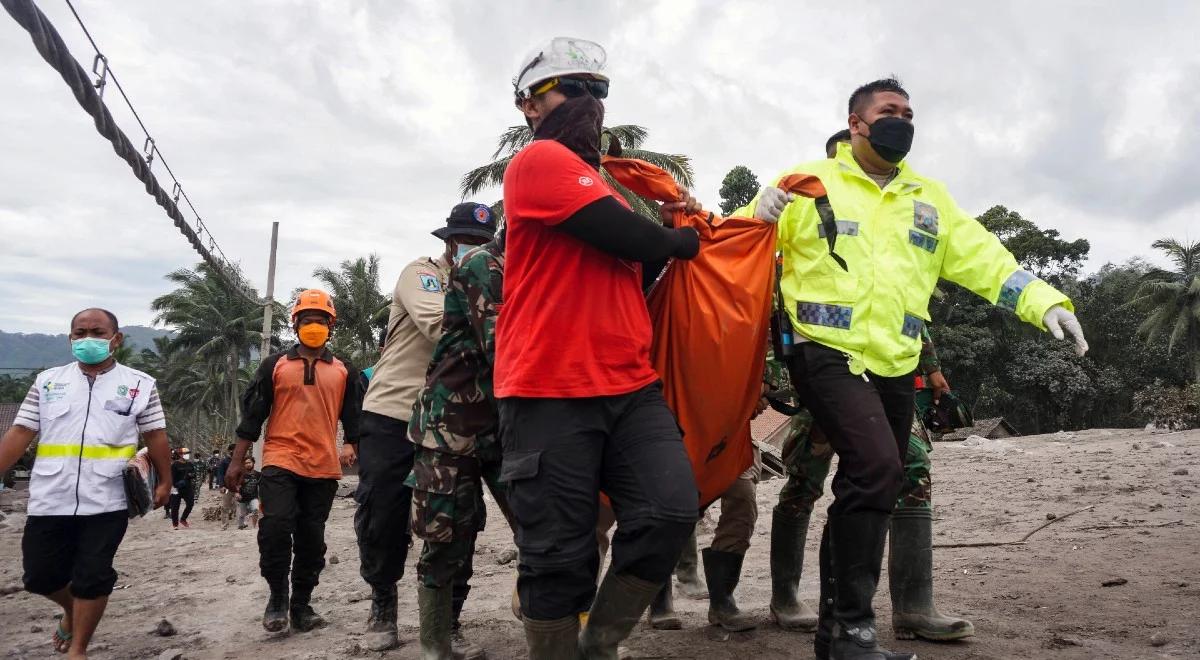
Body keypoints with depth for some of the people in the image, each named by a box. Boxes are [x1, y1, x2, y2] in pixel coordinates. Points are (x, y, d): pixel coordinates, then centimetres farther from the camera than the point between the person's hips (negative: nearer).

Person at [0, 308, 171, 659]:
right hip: (49, 500, 3)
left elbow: (155, 437, 5)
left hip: (106, 502, -3)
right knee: (39, 575, 11)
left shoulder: (140, 385, 3)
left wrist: (164, 481, 1)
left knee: (92, 577, 1)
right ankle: (73, 609, 42)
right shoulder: (48, 381, 9)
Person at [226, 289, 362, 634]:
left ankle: (301, 604, 19)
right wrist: (237, 461, 4)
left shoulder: (344, 371, 11)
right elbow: (252, 414, 7)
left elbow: (354, 415, 13)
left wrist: (350, 446, -5)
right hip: (280, 462, -2)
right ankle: (278, 596, 5)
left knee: (311, 539, 7)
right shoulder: (274, 365, 8)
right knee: (276, 527, -16)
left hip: (324, 467, 2)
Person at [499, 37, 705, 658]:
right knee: (560, 556, -2)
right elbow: (630, 239, -14)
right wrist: (686, 239, 6)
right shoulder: (539, 161, -5)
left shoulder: (604, 182, 23)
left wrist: (667, 225, 9)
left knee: (670, 512, -7)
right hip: (552, 394, -7)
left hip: (632, 386, 8)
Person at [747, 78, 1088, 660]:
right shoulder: (810, 182, 3)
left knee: (866, 490, 12)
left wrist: (1045, 303, 0)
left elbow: (983, 258, 13)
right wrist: (759, 216, -22)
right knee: (876, 470, -24)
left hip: (895, 368, 6)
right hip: (828, 354, -6)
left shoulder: (929, 198, 18)